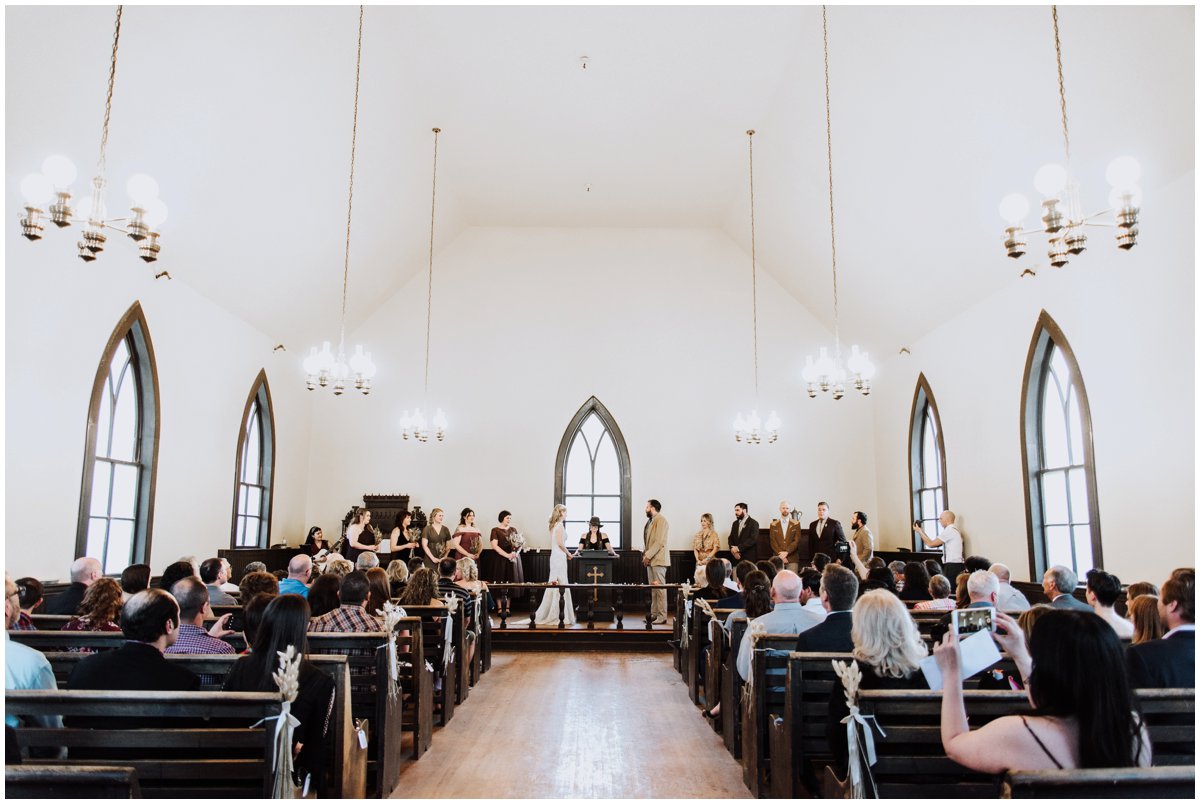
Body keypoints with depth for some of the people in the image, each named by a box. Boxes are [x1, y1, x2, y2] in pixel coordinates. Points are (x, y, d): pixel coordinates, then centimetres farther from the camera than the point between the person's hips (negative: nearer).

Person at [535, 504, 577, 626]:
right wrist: (568, 553, -5)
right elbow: (560, 543, -18)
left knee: (554, 584, 12)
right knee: (561, 585, -5)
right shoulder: (560, 525, -12)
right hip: (560, 557, -9)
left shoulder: (554, 525, 14)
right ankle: (561, 615, -2)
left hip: (555, 556, 9)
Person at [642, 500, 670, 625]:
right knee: (653, 588, 11)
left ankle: (662, 616, -2)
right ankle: (654, 614, 17)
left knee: (660, 587, -6)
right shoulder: (651, 521, 16)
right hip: (651, 559, 9)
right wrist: (645, 553, 8)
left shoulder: (660, 520, -12)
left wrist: (648, 555, -17)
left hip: (658, 559, -9)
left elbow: (659, 542, -18)